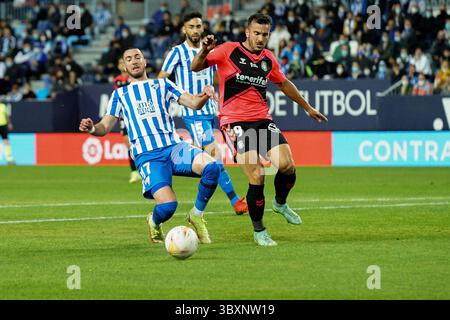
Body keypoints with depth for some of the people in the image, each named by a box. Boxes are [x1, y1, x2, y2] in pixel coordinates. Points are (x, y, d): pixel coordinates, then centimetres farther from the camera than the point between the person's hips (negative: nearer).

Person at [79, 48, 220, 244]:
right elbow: (105, 127, 13)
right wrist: (91, 128, -11)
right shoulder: (120, 94, 21)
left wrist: (204, 96, -13)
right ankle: (154, 222, 12)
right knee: (168, 205, -26)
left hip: (174, 147, 2)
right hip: (147, 156, -2)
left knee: (211, 167, -29)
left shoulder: (161, 85, 21)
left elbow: (193, 103, 11)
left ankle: (196, 215, -5)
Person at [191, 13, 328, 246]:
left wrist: (307, 108, 38)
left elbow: (283, 84, 30)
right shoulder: (228, 51, -2)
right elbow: (196, 68, -4)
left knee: (287, 165, -14)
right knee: (257, 178, -15)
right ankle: (258, 231, 4)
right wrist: (204, 52, -26)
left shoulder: (269, 59, 13)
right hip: (235, 121, -5)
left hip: (263, 120, 5)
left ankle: (280, 203, 19)